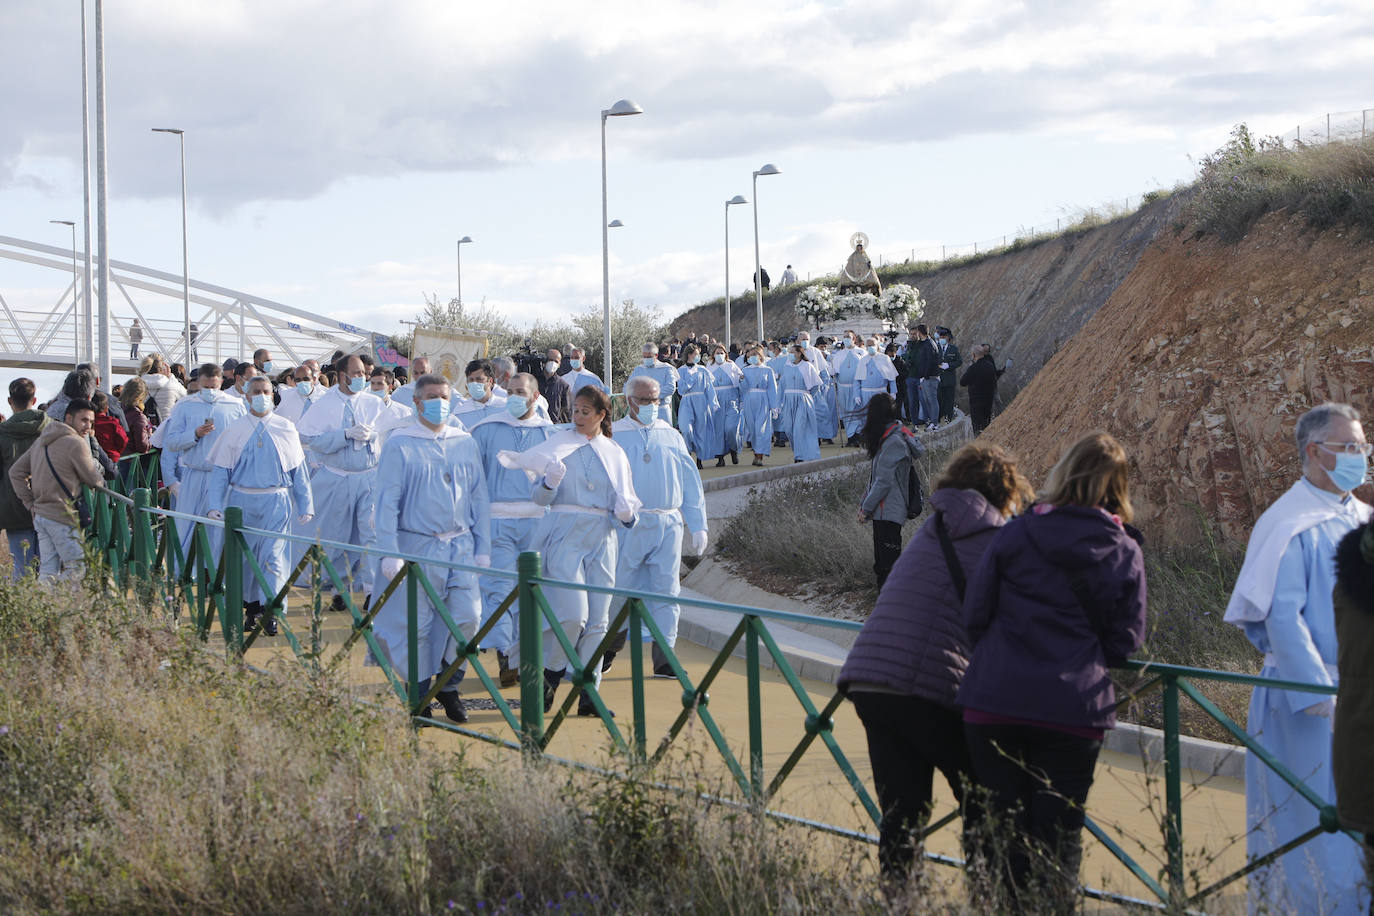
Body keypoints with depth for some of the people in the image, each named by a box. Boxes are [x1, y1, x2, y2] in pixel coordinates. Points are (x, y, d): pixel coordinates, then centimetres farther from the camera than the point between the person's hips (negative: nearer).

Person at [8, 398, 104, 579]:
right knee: (76, 568, -4)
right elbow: (94, 480, -5)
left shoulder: (41, 441, 16)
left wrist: (30, 503, 15)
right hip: (62, 517, -8)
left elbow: (16, 471, 18)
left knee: (47, 571, 8)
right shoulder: (76, 443, -12)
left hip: (40, 515, 8)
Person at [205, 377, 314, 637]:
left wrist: (305, 505, 10)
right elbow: (220, 470, 6)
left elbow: (298, 469, 11)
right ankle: (253, 607, 20)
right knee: (245, 556, 7)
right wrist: (215, 506, -3)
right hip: (242, 501, 1)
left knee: (273, 555, -11)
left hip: (276, 501, -1)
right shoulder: (235, 430, 5)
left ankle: (272, 611, -12)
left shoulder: (286, 429, 6)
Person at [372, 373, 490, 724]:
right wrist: (390, 552, -8)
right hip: (417, 546, -3)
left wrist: (483, 548, 9)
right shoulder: (400, 444, -1)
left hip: (461, 546, 3)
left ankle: (448, 685, 15)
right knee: (416, 624, -1)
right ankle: (419, 696, 14)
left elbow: (479, 498, 13)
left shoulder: (466, 443, 11)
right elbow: (387, 501, -3)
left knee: (468, 615, -5)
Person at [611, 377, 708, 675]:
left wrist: (698, 526, 9)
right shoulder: (613, 436, 3)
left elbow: (691, 484, 15)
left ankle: (663, 658, 4)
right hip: (628, 525, -3)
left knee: (666, 589, 0)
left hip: (668, 525, 3)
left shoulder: (672, 436, 14)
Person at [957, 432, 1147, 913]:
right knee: (1059, 838, 8)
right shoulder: (1125, 553, 1)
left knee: (1005, 833, 11)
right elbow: (1126, 642, 5)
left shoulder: (1017, 533, -2)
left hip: (994, 703, 0)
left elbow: (974, 615, 2)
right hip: (1075, 708, 0)